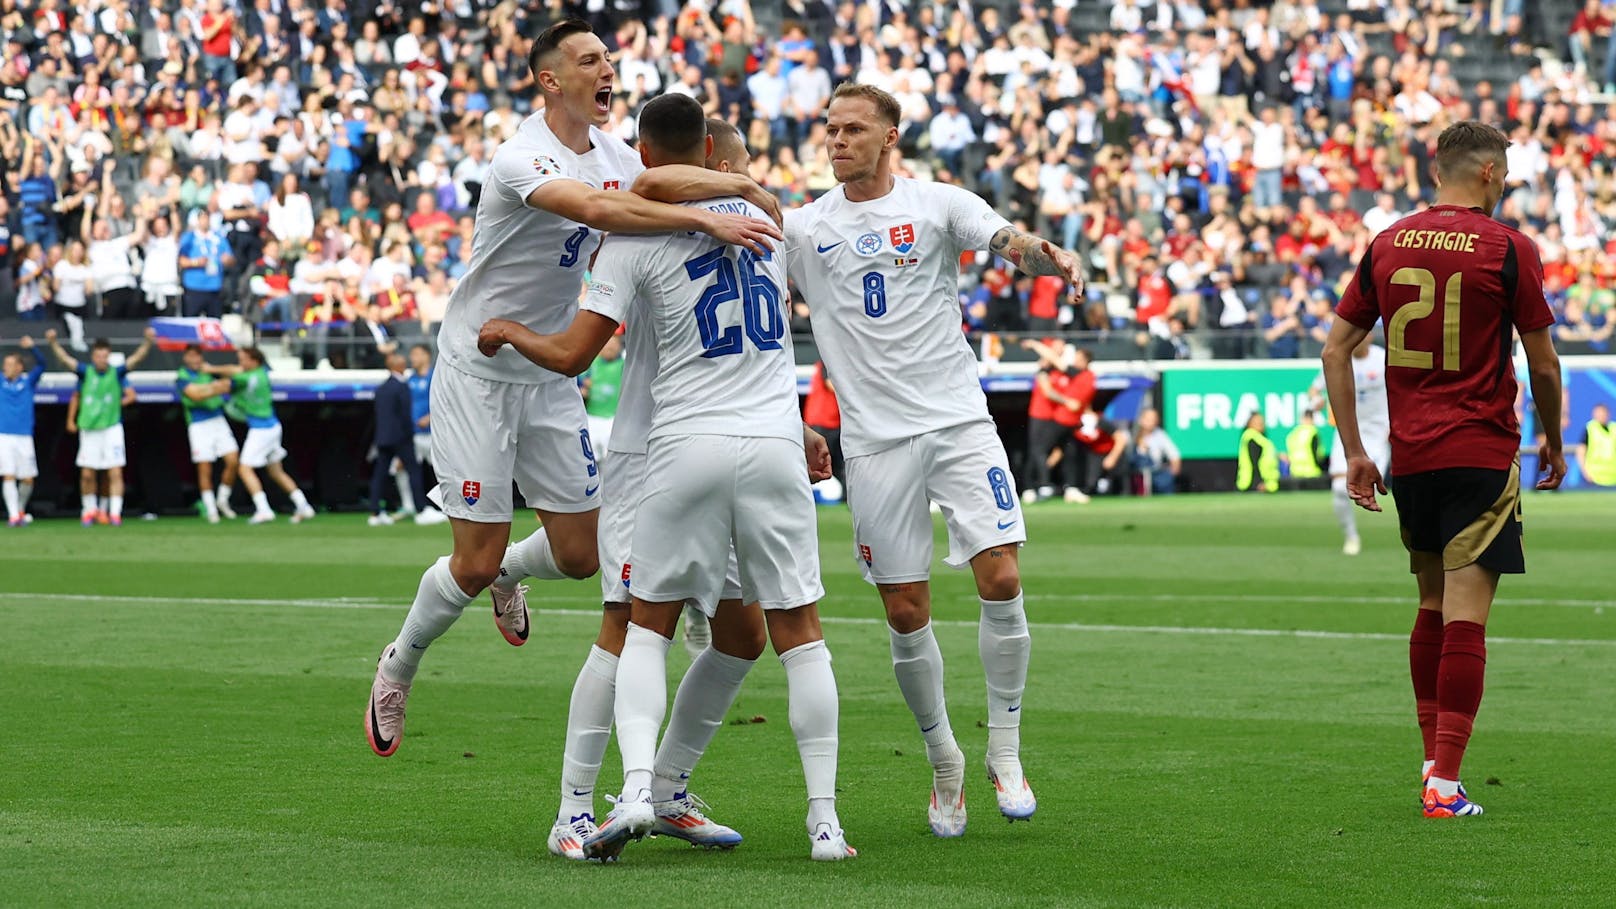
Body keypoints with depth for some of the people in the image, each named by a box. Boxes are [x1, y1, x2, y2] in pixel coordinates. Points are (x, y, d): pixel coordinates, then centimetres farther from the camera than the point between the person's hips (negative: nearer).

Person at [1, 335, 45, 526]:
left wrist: (31, 349, -26)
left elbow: (41, 365, -9)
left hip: (24, 437, 0)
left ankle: (21, 509, 27)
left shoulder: (28, 380, 4)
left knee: (28, 479, 4)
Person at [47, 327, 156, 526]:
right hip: (89, 429, 1)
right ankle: (89, 510, 23)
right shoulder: (85, 373, -1)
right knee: (87, 473, 5)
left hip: (112, 427, -1)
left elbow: (136, 358, -13)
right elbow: (65, 359, -9)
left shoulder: (117, 374, -3)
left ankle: (115, 513, -7)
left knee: (115, 472, -8)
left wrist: (148, 341, -29)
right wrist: (53, 343, -25)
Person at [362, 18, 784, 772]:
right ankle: (398, 667, 21)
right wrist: (706, 220, -48)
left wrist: (733, 182, -15)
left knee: (578, 556, 5)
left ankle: (509, 573, 41)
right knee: (476, 561, -6)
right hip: (478, 373, -7)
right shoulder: (523, 159, -24)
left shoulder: (614, 156, 3)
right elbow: (594, 208, -42)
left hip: (550, 375, 7)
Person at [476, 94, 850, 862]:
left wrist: (507, 330, 12)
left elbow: (570, 355, -6)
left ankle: (636, 788, -8)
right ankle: (825, 819, 3)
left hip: (688, 445, -2)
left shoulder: (633, 237, -3)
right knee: (798, 630, 7)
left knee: (648, 623, 11)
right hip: (775, 439, 2)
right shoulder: (761, 216, 11)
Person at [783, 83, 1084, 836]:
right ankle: (944, 764, 19)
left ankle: (1005, 752, 3)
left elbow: (1012, 243, -11)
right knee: (905, 613, 1)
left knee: (1001, 580, -12)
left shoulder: (938, 204, 3)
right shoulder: (805, 228, 7)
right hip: (874, 439, 1)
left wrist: (1054, 259, -34)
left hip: (958, 420, -1)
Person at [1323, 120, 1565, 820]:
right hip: (1480, 452, -5)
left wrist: (1354, 451, 10)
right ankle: (1444, 784, -11)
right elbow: (1543, 363, -2)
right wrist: (1552, 442, 14)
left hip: (1409, 455, 5)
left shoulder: (1387, 245, 7)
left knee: (1432, 604, 19)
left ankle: (1433, 757, 23)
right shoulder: (1508, 249, -6)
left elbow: (1336, 349, 7)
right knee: (1465, 616, -6)